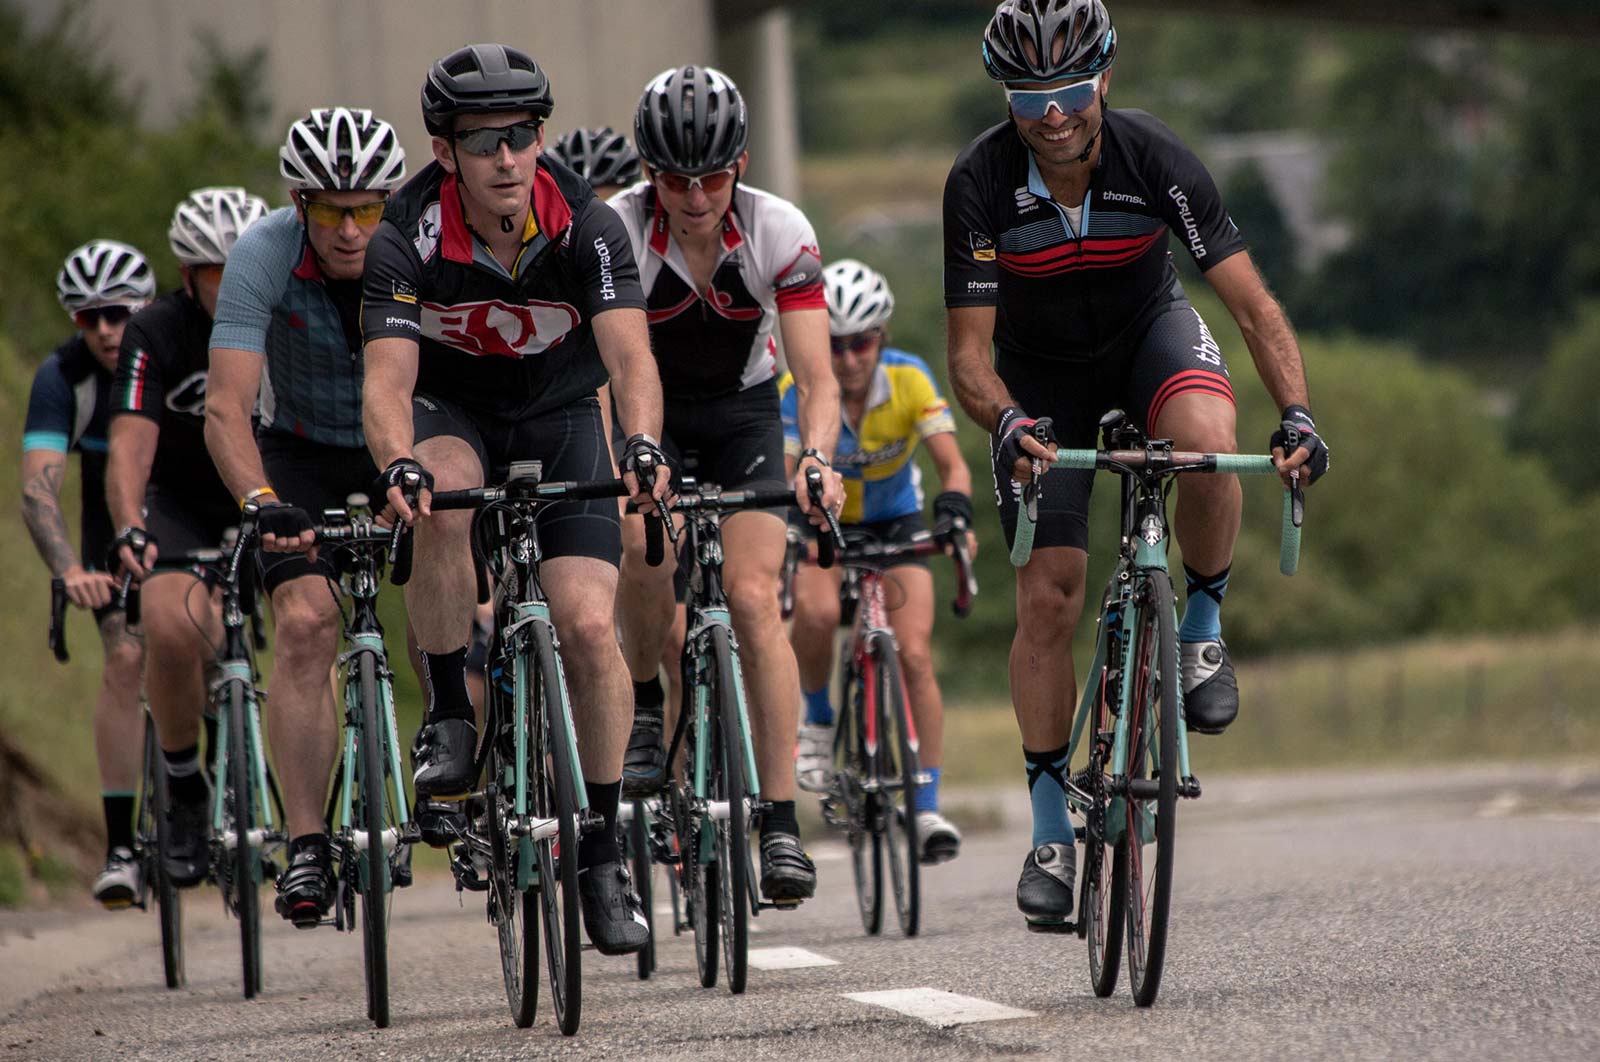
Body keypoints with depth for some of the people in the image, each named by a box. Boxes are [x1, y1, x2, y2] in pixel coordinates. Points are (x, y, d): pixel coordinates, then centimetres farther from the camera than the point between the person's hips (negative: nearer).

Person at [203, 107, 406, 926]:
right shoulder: (264, 255, -26)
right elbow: (226, 406, -32)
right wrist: (262, 505, -49)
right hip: (301, 452, -1)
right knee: (304, 624, -20)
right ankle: (306, 846, -18)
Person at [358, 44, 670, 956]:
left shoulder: (588, 229, -23)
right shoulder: (409, 240, -24)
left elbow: (631, 358, -32)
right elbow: (387, 378, -32)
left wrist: (643, 445, -53)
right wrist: (399, 465, -53)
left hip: (560, 419, 0)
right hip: (451, 412, 0)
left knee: (589, 625, -16)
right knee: (443, 504, -37)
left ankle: (603, 852, -2)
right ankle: (451, 720, -19)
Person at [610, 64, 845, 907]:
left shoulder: (780, 233, -23)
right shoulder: (616, 232, -25)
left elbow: (817, 377, -25)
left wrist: (816, 459, -44)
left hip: (741, 410, 0)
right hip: (647, 409, 0)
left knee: (754, 597, -16)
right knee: (650, 541, -31)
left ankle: (780, 824, -14)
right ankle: (643, 704, -2)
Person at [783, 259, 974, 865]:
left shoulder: (910, 379, -21)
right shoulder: (799, 389, -24)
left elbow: (951, 462, -26)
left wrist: (954, 512, -46)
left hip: (895, 524, 1)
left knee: (915, 656, -15)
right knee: (817, 612, -33)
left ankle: (927, 808, -11)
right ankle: (817, 719, -4)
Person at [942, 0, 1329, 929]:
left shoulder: (1156, 161, -27)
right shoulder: (981, 184, -27)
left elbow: (1254, 302, -26)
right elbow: (970, 354, -25)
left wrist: (1298, 412, -41)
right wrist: (1008, 423, -47)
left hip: (1149, 330, 0)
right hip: (1042, 375, 0)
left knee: (1208, 436, -37)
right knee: (1049, 598, -8)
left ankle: (1202, 631, -10)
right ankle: (1052, 832, 4)